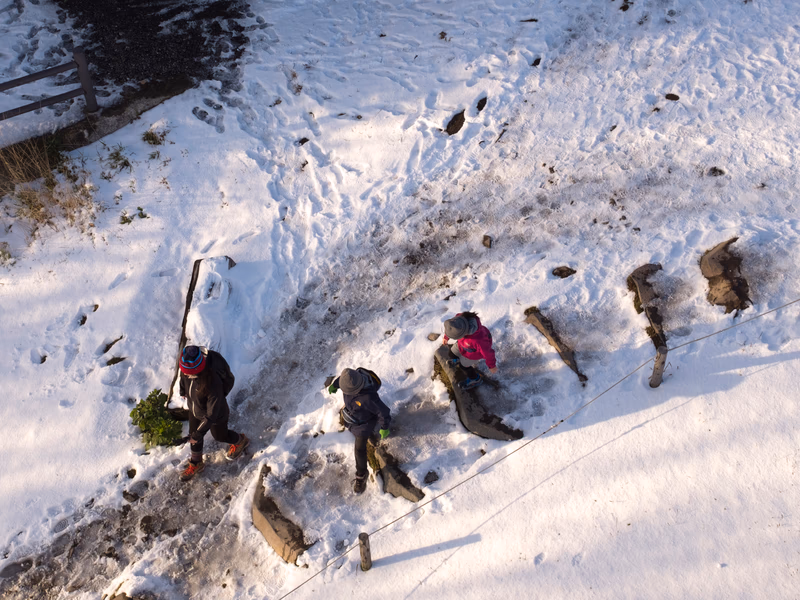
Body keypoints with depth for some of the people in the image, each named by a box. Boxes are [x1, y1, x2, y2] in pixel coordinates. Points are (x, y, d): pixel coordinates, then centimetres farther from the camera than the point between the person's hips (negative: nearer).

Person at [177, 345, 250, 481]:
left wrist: (198, 434, -27)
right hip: (194, 410, 5)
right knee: (194, 437, 25)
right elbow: (183, 376, 1)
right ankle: (196, 464, 55)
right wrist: (183, 390, 19)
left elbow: (212, 414, -34)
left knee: (220, 436, 25)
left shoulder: (213, 382, -47)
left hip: (216, 415, -5)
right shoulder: (187, 366, -28)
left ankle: (240, 441, 59)